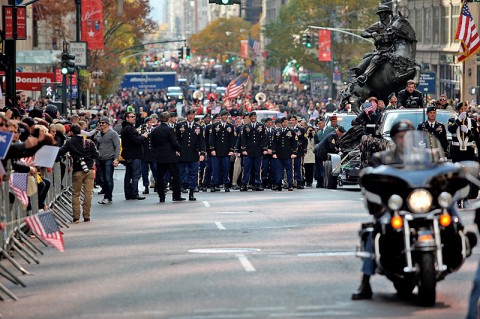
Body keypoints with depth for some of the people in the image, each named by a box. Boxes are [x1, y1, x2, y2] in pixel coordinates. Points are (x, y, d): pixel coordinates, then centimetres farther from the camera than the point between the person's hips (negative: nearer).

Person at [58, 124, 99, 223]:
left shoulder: (70, 142, -1)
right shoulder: (89, 142, 3)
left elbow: (60, 152, -7)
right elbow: (96, 155, 3)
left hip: (77, 171, -2)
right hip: (90, 169, 2)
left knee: (75, 194, 8)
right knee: (88, 193, 5)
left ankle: (76, 217, 3)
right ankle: (86, 216, 5)